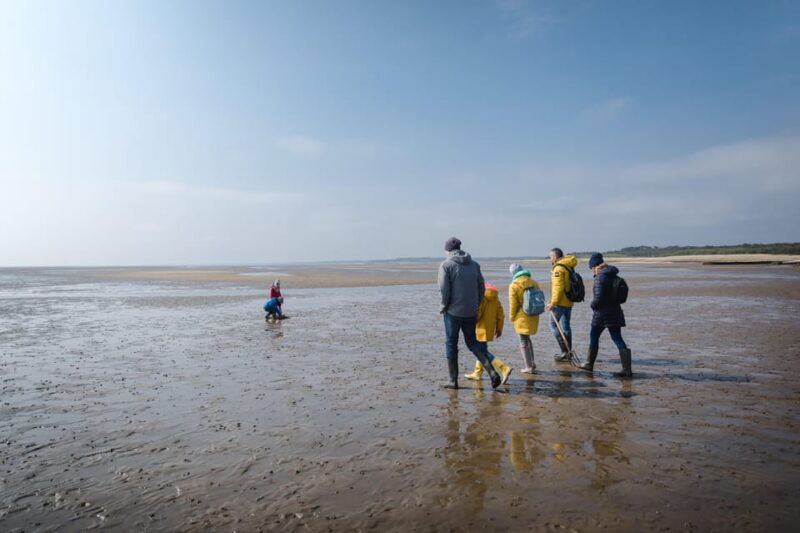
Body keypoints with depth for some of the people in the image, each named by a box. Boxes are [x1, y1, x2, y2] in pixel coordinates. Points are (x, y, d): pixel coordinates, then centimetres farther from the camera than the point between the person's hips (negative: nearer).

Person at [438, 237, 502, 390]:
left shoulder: (446, 265, -9)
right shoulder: (474, 264, 7)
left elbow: (444, 289, -16)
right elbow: (482, 288, 7)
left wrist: (444, 306, -1)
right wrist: (476, 307, 14)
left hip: (453, 312, -4)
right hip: (471, 312, 5)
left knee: (451, 345, 10)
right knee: (473, 342, 18)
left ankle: (453, 381, 16)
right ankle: (492, 371, 3)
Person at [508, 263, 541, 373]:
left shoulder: (514, 285, -12)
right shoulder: (533, 282, 7)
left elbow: (513, 304, -11)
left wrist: (512, 318, 0)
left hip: (522, 317, -6)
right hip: (533, 316, 6)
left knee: (524, 342, 3)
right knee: (527, 339, 22)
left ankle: (529, 367, 5)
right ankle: (532, 363, 25)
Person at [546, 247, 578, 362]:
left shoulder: (558, 269, -14)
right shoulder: (569, 267, 14)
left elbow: (558, 287, -21)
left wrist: (553, 303, -19)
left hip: (560, 302, -9)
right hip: (569, 302, 9)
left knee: (553, 324, -2)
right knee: (566, 326, 13)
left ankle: (565, 350, -6)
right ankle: (568, 353, 19)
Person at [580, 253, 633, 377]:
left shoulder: (600, 277, -16)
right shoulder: (613, 276, 10)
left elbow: (598, 297, -22)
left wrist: (592, 305, -3)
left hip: (602, 313, -7)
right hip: (615, 312, 7)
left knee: (594, 337, 10)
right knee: (617, 339, 4)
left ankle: (589, 364, 22)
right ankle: (627, 369, -2)